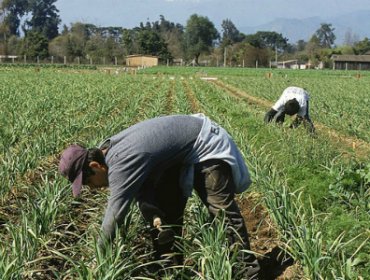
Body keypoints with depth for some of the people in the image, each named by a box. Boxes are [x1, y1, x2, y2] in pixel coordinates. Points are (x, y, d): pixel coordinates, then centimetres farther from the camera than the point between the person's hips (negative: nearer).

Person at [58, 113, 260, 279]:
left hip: (206, 145, -10)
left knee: (220, 207, -16)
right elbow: (140, 187, -5)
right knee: (166, 211, 10)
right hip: (178, 156, 10)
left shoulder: (121, 163, -34)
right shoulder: (111, 151, -4)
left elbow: (114, 216, -32)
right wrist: (154, 216, -24)